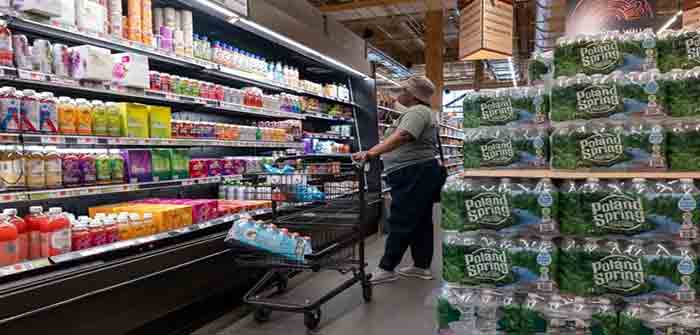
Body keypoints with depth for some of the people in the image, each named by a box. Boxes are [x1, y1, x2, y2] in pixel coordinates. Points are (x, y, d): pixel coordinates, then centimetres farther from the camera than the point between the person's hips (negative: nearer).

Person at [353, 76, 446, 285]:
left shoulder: (416, 112, -13)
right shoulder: (420, 112, 22)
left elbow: (401, 137, -30)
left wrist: (372, 153, -40)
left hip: (414, 176, -11)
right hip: (420, 175, 11)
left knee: (401, 223, -7)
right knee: (421, 221, 13)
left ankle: (387, 269, -2)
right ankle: (422, 266, 20)